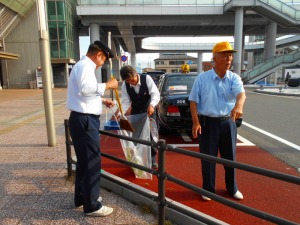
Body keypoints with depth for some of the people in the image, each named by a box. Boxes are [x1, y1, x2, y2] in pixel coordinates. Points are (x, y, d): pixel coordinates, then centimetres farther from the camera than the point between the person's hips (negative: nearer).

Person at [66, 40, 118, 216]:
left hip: (85, 119, 11)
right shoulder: (84, 65, -13)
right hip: (84, 120, -11)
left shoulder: (85, 66, 20)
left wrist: (102, 100, 22)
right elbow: (86, 88, -31)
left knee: (84, 160, 19)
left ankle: (81, 197, 35)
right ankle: (92, 206, 11)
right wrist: (107, 85, -20)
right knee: (92, 161, -2)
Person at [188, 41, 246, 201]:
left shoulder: (234, 78, -1)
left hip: (228, 122, 3)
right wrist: (196, 122, -11)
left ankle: (232, 188, 36)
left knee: (230, 157, 15)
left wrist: (239, 105, -44)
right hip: (208, 122, -2)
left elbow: (241, 93, -21)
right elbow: (193, 101, -3)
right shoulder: (202, 78, -5)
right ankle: (208, 189, 27)